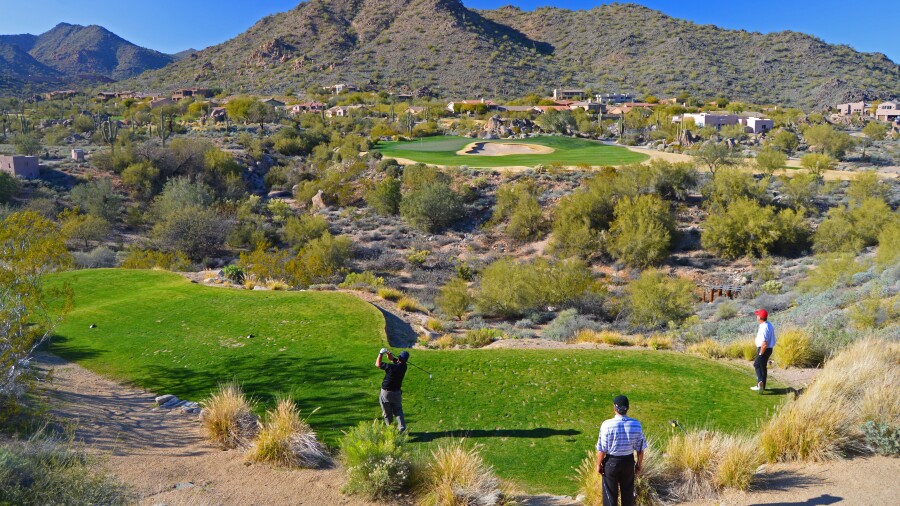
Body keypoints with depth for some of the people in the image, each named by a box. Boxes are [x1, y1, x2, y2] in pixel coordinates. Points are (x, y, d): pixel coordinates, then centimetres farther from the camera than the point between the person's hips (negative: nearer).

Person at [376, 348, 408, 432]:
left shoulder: (391, 367, -25)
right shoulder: (403, 366, -7)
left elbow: (378, 364, -10)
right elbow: (391, 358, 6)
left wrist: (381, 353, -5)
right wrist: (388, 353, -13)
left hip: (385, 393, -4)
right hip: (396, 393, 4)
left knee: (387, 413, 13)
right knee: (398, 411, 15)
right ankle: (402, 428, -2)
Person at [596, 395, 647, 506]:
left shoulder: (607, 425, -20)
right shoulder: (636, 424, -10)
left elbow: (602, 449, -15)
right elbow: (640, 448, -2)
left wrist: (598, 464, -1)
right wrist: (639, 464, 12)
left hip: (611, 461, -3)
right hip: (629, 461, 3)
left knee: (610, 493, 11)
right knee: (628, 492, 19)